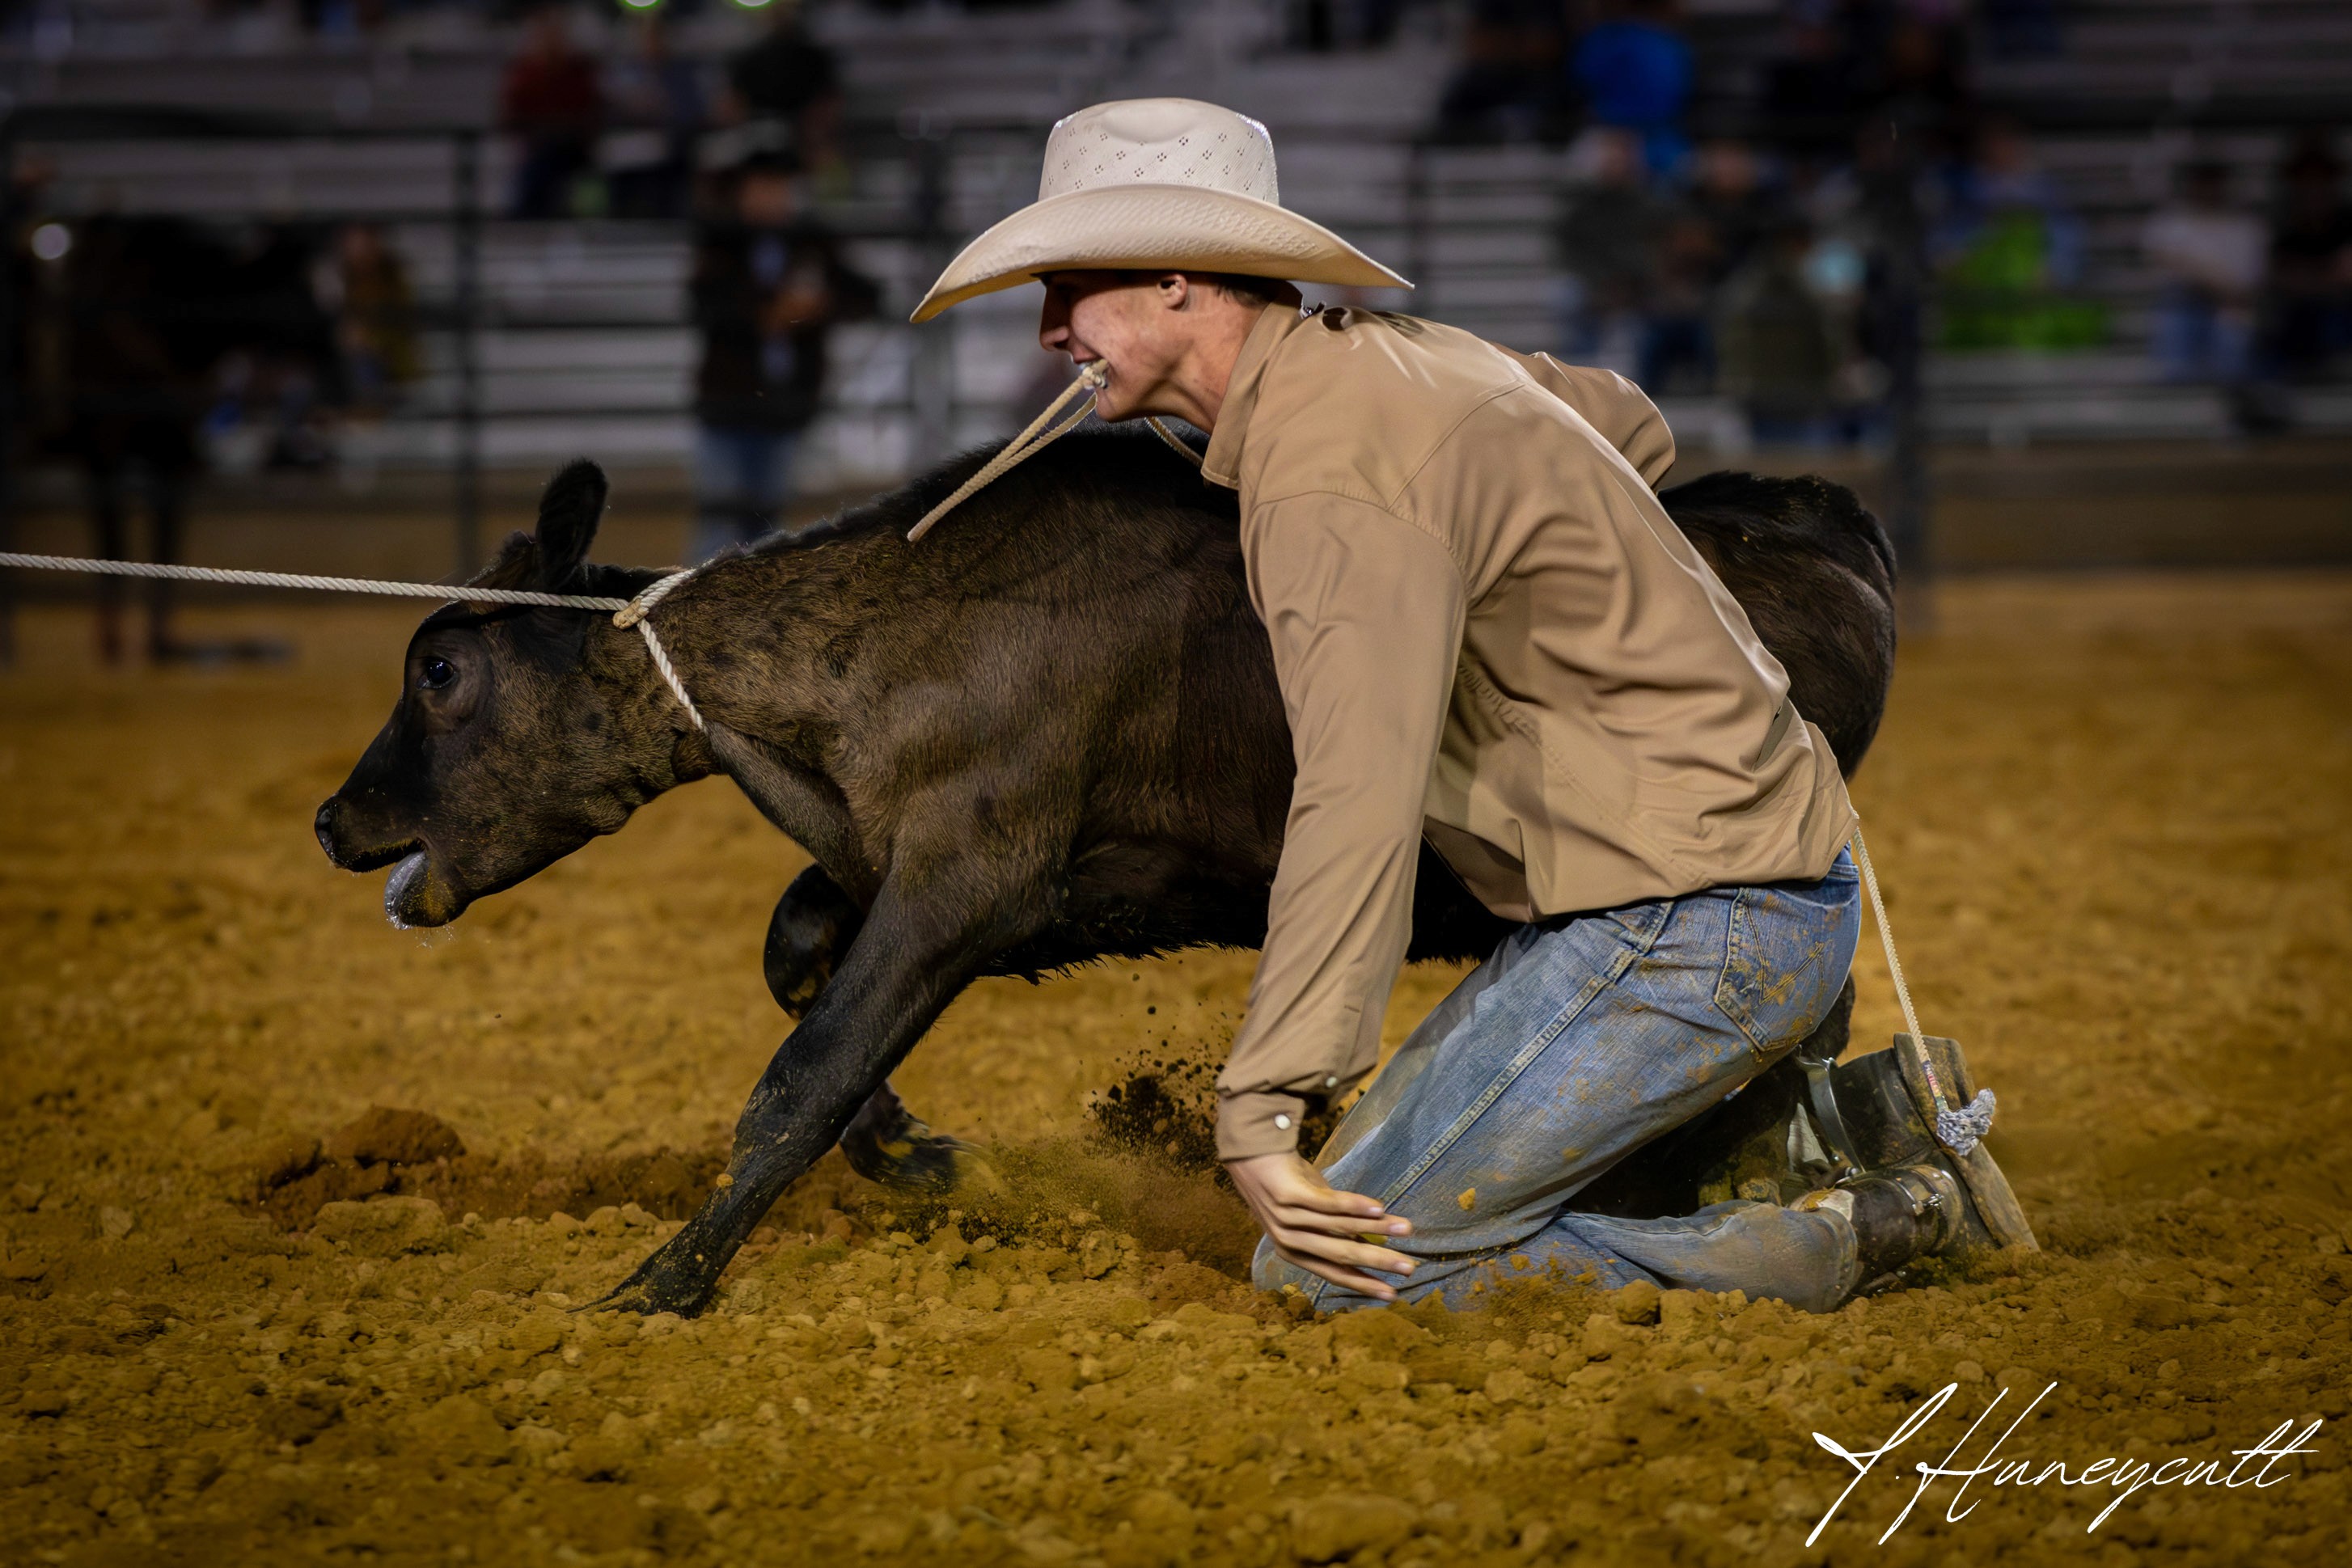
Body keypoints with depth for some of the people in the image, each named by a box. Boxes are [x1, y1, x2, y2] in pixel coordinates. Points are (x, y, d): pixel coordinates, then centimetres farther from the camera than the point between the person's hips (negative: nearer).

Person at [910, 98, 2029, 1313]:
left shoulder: (1332, 483, -21)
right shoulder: (1398, 352, 9)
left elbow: (1358, 807, -33)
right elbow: (1633, 426, 29)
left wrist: (1259, 1111, -38)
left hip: (1692, 927, -10)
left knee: (1335, 1266, -11)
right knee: (1361, 1185, 15)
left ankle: (1831, 1253, -7)